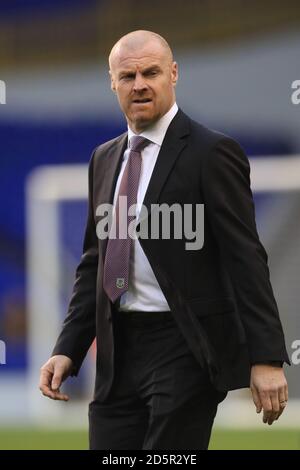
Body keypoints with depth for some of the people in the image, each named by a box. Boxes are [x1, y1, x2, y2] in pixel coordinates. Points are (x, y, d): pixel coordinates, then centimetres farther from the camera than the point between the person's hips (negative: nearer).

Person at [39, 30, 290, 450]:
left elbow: (246, 259, -11)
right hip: (119, 352, 7)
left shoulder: (211, 153, -7)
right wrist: (68, 351, 9)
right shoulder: (104, 160, 15)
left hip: (187, 350, -7)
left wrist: (266, 358, -16)